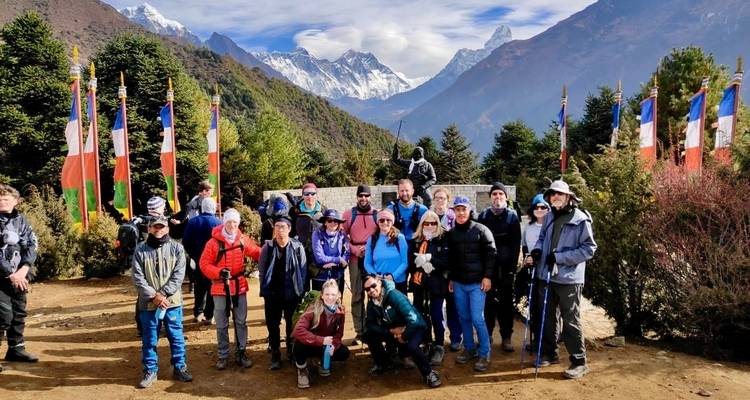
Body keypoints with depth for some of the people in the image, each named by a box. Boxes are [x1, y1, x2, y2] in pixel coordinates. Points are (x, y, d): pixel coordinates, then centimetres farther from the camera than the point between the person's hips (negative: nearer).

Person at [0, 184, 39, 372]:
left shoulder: (21, 219, 6)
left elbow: (32, 244, 2)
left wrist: (24, 269, -11)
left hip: (20, 276, 5)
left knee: (19, 313, 13)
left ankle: (16, 348, 27)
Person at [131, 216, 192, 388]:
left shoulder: (177, 248, 0)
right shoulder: (140, 250, 0)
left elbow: (178, 275, -7)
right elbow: (138, 278, -6)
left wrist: (163, 293, -16)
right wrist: (154, 295, -14)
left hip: (172, 302, 0)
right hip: (148, 303, 0)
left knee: (176, 337, 10)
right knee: (149, 340, 10)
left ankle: (180, 368, 24)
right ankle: (150, 371, 25)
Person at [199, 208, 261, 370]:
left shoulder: (243, 240, -1)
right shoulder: (214, 242, -10)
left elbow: (258, 253, 8)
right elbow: (204, 264, -9)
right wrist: (219, 272, -23)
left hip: (239, 286, 3)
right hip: (220, 288, -3)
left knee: (241, 322, 11)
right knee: (222, 325, 8)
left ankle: (241, 353, 24)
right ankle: (223, 356, 21)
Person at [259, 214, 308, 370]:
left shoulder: (298, 247, -8)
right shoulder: (267, 247, -4)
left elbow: (303, 271, -2)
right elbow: (261, 270, 3)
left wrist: (301, 292, -4)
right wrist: (265, 290, -1)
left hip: (292, 294, -1)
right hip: (272, 294, 1)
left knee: (292, 325, 12)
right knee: (272, 325, 7)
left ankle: (292, 351, 31)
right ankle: (275, 355, 21)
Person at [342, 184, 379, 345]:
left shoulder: (378, 215, 4)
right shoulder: (348, 214, 6)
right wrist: (355, 250, -8)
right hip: (356, 260, 1)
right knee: (357, 296, 3)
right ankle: (359, 332, 11)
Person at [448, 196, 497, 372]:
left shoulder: (481, 230, -6)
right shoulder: (451, 232, 9)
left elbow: (491, 254, -7)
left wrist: (487, 276, -13)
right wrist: (450, 278, 14)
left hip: (477, 283, -5)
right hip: (458, 283, 5)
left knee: (477, 319, -7)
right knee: (464, 318, 11)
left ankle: (484, 354, 7)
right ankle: (469, 348, 26)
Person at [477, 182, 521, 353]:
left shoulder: (512, 216, 1)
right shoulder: (483, 215, 6)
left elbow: (516, 244, -3)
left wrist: (512, 267, -9)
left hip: (505, 267, -1)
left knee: (506, 303, 5)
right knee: (488, 302, 6)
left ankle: (506, 337, 13)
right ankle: (487, 334, 19)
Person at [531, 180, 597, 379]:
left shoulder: (580, 219, -12)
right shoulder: (549, 217, 8)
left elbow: (589, 248, -13)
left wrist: (559, 257, -18)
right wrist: (537, 250, -1)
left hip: (568, 278, -6)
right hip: (546, 275, 7)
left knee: (571, 321, 1)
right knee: (547, 317, 17)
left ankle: (579, 362, 14)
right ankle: (549, 353, 33)